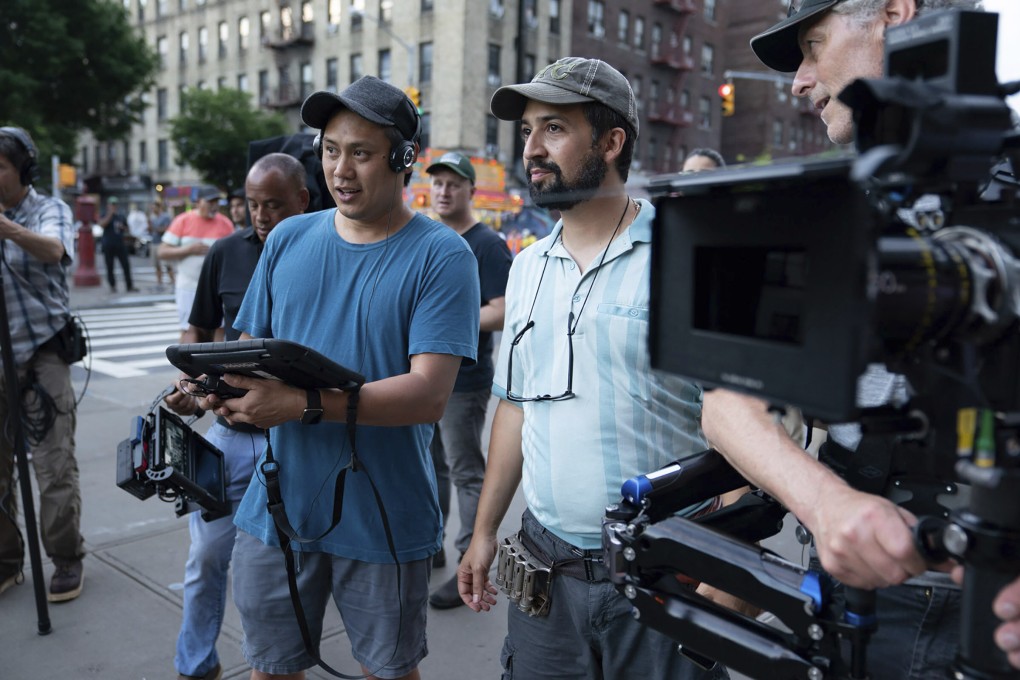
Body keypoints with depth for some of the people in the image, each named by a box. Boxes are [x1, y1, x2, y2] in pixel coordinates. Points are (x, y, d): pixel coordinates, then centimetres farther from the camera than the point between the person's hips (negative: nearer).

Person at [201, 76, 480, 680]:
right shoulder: (288, 240, 5)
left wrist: (304, 404, -31)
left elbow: (429, 395, -20)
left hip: (384, 517, -3)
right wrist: (222, 385, -14)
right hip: (278, 507, 4)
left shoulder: (441, 255, -11)